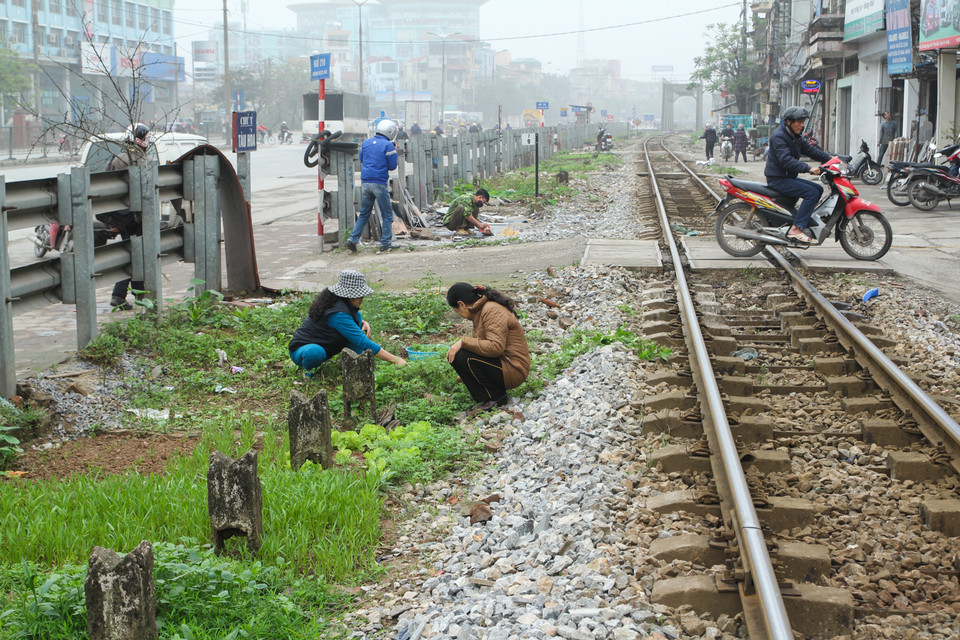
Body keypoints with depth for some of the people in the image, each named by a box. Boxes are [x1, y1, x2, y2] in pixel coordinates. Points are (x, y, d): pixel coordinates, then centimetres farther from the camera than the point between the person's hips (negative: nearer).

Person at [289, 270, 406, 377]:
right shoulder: (338, 313, -31)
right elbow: (363, 343, -33)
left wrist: (363, 323, -5)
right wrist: (395, 360, -33)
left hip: (325, 347, 9)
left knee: (356, 315, -2)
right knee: (315, 352, -46)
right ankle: (307, 370, -10)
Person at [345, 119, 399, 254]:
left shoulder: (365, 143, 11)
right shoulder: (388, 145, -8)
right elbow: (392, 166, -5)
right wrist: (394, 153, 10)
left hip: (365, 183, 5)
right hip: (379, 184, -5)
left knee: (364, 213, 15)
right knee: (387, 215, 7)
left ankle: (353, 239, 3)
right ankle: (385, 243, 4)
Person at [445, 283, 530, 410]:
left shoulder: (492, 310, -17)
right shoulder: (480, 310, 16)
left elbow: (496, 347, -29)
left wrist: (463, 342, -24)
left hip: (512, 369, -11)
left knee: (460, 357, -23)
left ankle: (496, 396, -10)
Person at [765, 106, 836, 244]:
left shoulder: (796, 137, 15)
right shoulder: (779, 136, -18)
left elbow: (809, 149, 15)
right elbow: (786, 160, -29)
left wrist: (829, 158, -1)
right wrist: (809, 169, -36)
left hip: (788, 178, 10)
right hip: (778, 179, -10)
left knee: (818, 189, 12)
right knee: (812, 193, -21)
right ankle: (795, 229, -26)